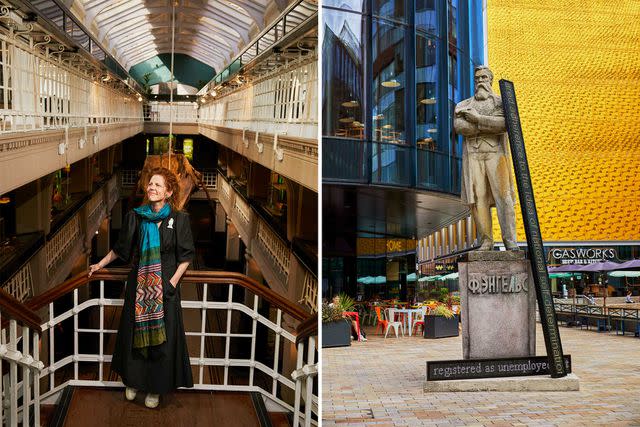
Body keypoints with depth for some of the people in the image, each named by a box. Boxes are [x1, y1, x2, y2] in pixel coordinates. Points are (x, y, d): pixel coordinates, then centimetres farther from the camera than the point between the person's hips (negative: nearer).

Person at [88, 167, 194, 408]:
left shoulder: (178, 220, -6)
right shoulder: (135, 217, 0)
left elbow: (186, 256, -1)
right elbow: (120, 248, 14)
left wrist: (173, 280, -9)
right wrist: (100, 264, 18)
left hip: (165, 286, -2)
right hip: (139, 284, 2)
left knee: (162, 334, 3)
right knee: (135, 331, 9)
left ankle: (156, 388, 18)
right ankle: (133, 380, 29)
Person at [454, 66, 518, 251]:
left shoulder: (501, 102, 11)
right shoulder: (463, 106, 16)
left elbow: (504, 123, -9)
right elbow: (459, 126, -5)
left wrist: (477, 118, -11)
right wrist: (490, 125, -9)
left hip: (496, 154, -1)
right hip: (473, 156, 1)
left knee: (503, 196, -9)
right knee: (478, 198, -5)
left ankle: (510, 240, -7)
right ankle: (486, 241, -2)